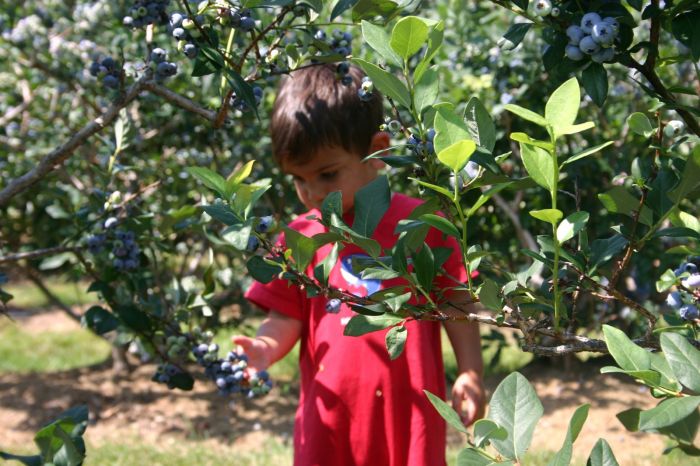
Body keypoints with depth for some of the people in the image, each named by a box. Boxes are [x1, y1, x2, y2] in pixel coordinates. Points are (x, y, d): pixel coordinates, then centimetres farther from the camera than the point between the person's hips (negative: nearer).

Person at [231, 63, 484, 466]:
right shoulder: (299, 239, 2)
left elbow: (456, 303, 3)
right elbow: (285, 318, 3)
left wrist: (471, 376, 0)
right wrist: (264, 348, -18)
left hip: (411, 412, -2)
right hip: (330, 416, 2)